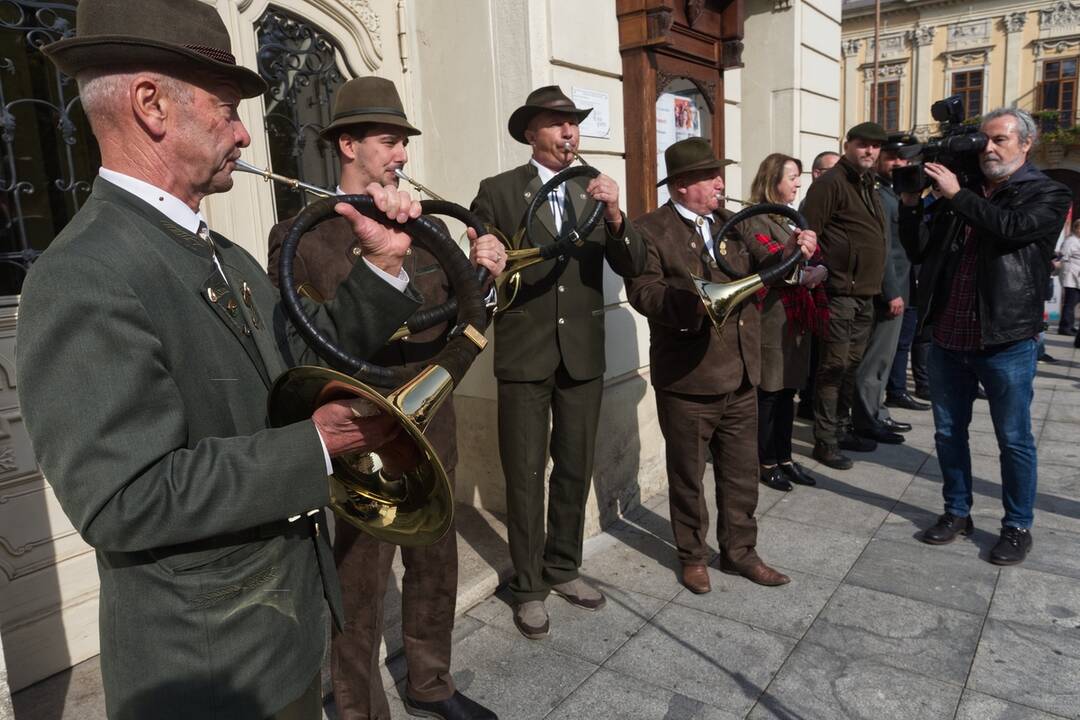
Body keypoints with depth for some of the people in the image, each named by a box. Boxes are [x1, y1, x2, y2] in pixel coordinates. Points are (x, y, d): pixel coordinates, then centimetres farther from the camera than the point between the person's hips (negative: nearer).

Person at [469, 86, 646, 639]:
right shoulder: (498, 192, -2)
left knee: (575, 470, 14)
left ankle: (563, 568, 33)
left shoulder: (594, 192, 8)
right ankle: (528, 587, 21)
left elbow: (632, 267, -1)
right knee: (525, 476, 4)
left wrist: (614, 214, -18)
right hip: (525, 356, -4)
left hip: (584, 355, 4)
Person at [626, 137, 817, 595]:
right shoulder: (650, 230, -7)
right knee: (687, 475, 11)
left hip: (741, 374, 6)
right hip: (687, 378, -5)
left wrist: (789, 252, -13)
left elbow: (761, 270, 8)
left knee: (742, 472, 16)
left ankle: (739, 550, 33)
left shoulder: (730, 223, 12)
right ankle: (692, 555, 29)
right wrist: (694, 301, -35)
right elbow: (642, 291, -19)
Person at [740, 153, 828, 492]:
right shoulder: (755, 220, -9)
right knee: (769, 393, 1)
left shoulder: (788, 218, 18)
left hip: (797, 315, 8)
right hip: (772, 317, -8)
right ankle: (767, 463, 13)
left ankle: (784, 458, 23)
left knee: (787, 391, 13)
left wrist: (818, 270, -6)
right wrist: (808, 274, -7)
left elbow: (809, 259, 14)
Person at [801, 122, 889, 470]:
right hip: (840, 293, -9)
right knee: (833, 366, -4)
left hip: (865, 295, 9)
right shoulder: (830, 183, -9)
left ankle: (840, 428, 26)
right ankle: (824, 440, 4)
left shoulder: (867, 186, 19)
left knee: (851, 365, 14)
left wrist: (875, 285, 18)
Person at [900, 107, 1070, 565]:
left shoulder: (1047, 195, 0)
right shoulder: (960, 194, 12)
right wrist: (910, 201, -1)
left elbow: (1012, 228, -21)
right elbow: (918, 251, 10)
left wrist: (957, 195, -16)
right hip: (948, 339, 5)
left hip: (1006, 342, -4)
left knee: (1014, 440, 7)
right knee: (948, 433, 13)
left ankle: (1018, 527, 23)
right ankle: (957, 513, 29)